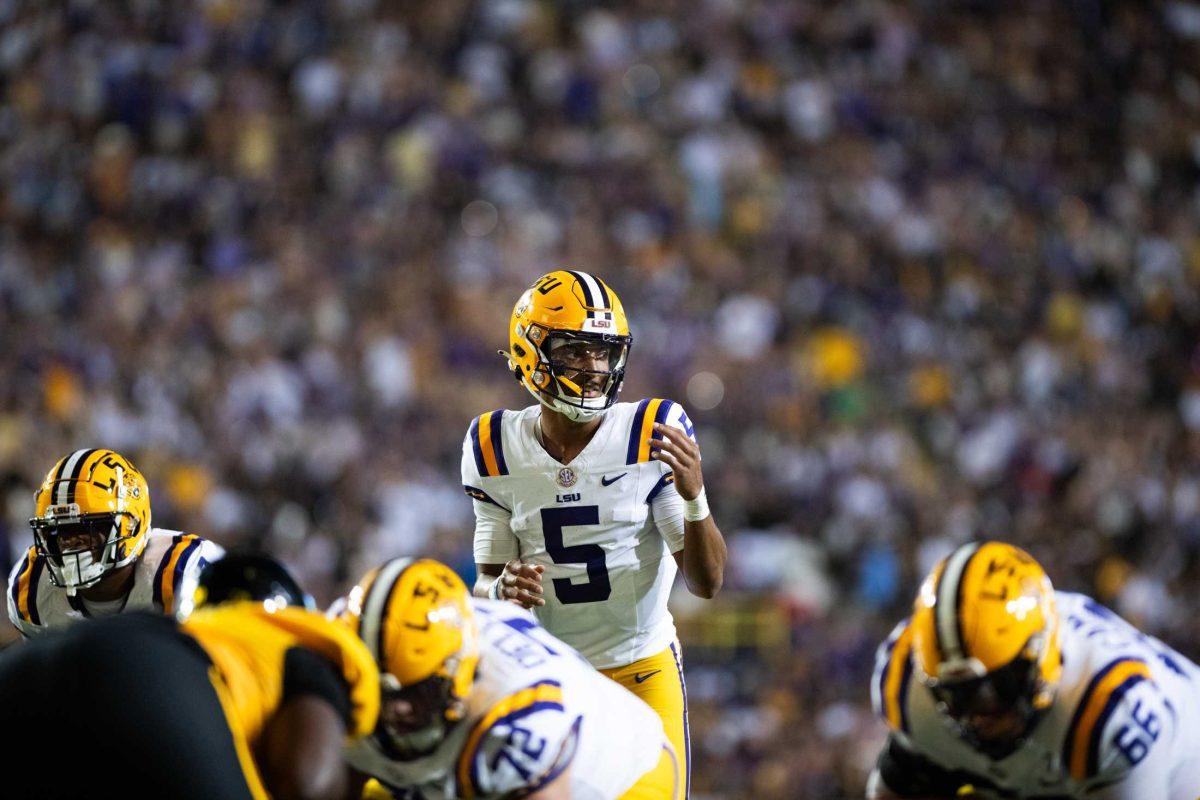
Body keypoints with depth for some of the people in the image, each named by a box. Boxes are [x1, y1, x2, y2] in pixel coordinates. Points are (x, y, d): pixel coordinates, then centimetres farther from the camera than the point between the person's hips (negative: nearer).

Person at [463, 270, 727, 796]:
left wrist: (693, 497, -27)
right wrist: (502, 589, -20)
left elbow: (707, 582, -10)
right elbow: (486, 581, 4)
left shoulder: (651, 438, -11)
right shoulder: (496, 451, -3)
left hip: (642, 672, -1)